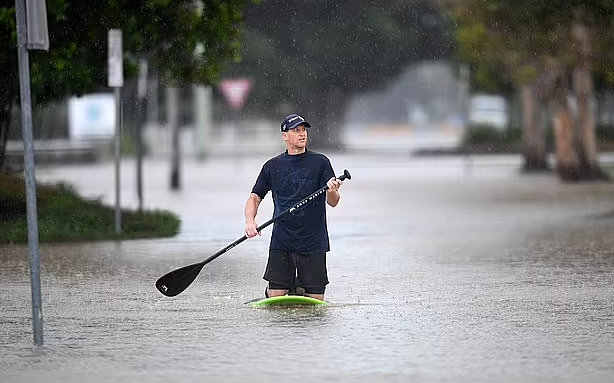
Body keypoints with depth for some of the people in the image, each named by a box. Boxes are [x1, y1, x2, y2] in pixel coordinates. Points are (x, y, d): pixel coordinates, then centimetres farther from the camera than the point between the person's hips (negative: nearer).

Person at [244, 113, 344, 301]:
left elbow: (333, 202, -5)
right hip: (281, 242, 1)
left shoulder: (320, 162, 0)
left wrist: (332, 191, -28)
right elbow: (255, 197, 10)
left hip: (314, 243, -1)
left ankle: (300, 290, 34)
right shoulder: (272, 166, 6)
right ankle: (268, 291, 31)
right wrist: (250, 220, -10)